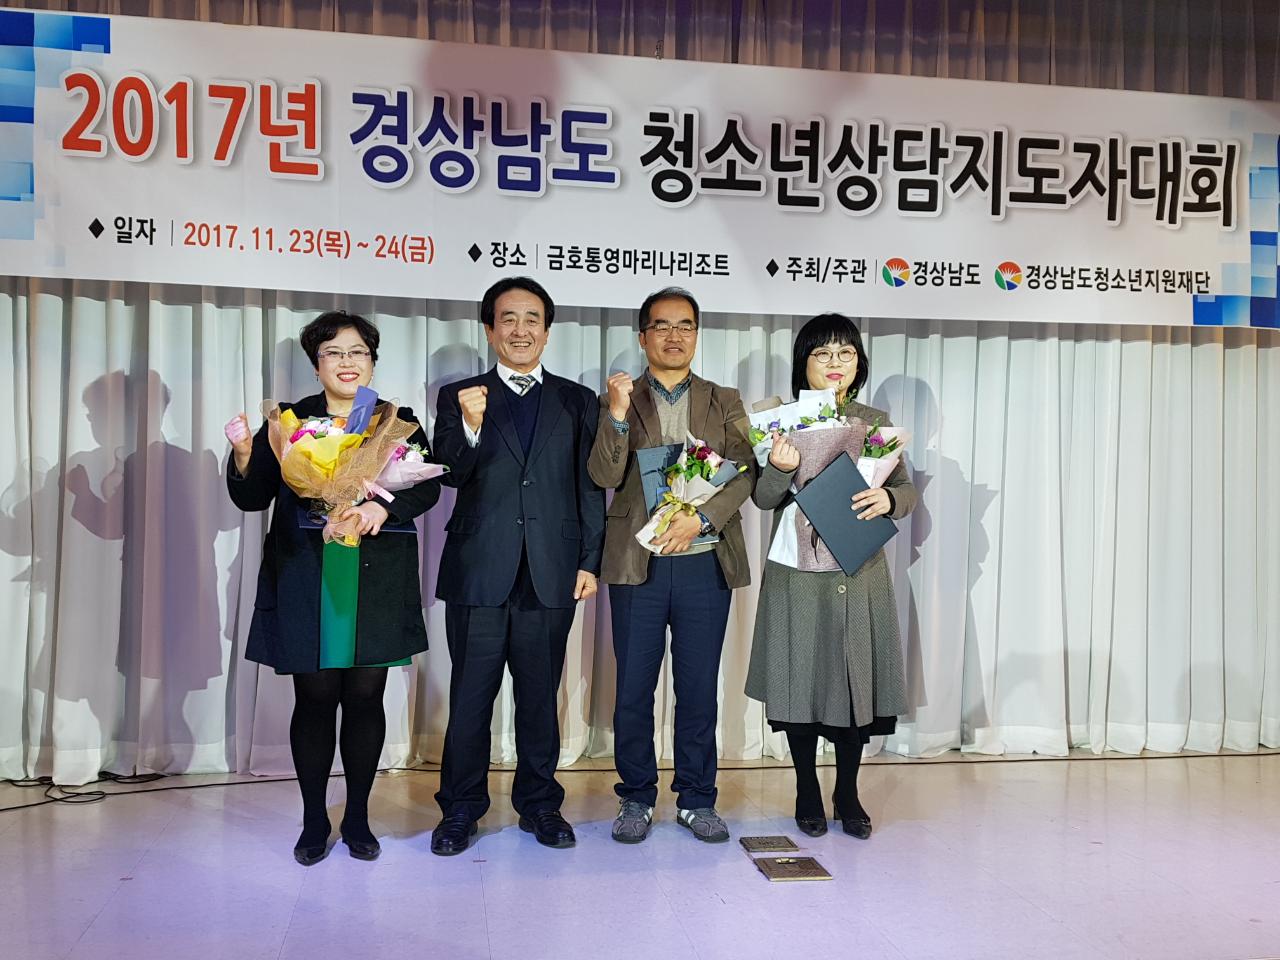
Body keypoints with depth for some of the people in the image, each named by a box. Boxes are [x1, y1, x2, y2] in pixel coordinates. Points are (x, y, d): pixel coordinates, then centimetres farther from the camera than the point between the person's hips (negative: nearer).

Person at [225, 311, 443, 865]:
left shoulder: (399, 422, 9)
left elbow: (427, 486, -2)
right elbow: (252, 497, 4)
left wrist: (383, 506, -21)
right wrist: (243, 456, -16)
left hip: (376, 585, 1)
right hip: (306, 584, 0)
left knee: (365, 696, 5)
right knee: (314, 698, 4)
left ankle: (358, 818, 21)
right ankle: (314, 821, 20)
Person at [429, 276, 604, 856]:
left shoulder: (577, 402, 10)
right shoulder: (460, 397, 7)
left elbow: (590, 487, 8)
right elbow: (451, 474, -6)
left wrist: (590, 562, 1)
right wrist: (470, 426, -24)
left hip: (551, 576, 1)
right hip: (480, 572, -1)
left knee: (540, 697, 12)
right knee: (470, 698, 7)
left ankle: (539, 804, 27)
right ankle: (460, 810, 22)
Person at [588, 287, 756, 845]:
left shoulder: (724, 402, 10)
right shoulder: (618, 401, 6)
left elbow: (744, 473, 1)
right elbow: (605, 476, -7)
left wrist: (701, 519, -14)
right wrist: (618, 414, -21)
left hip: (706, 565, 1)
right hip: (637, 567, -1)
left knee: (699, 689, 8)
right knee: (633, 689, 7)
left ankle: (696, 798, 23)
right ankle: (636, 799, 22)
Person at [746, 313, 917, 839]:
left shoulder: (876, 422, 7)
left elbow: (907, 489, 8)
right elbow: (764, 498, -4)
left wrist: (888, 499, -15)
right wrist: (780, 469, -25)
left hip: (860, 574, 2)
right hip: (799, 574, -1)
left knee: (855, 678, 7)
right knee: (802, 678, 5)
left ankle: (848, 794, 24)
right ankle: (807, 792, 24)